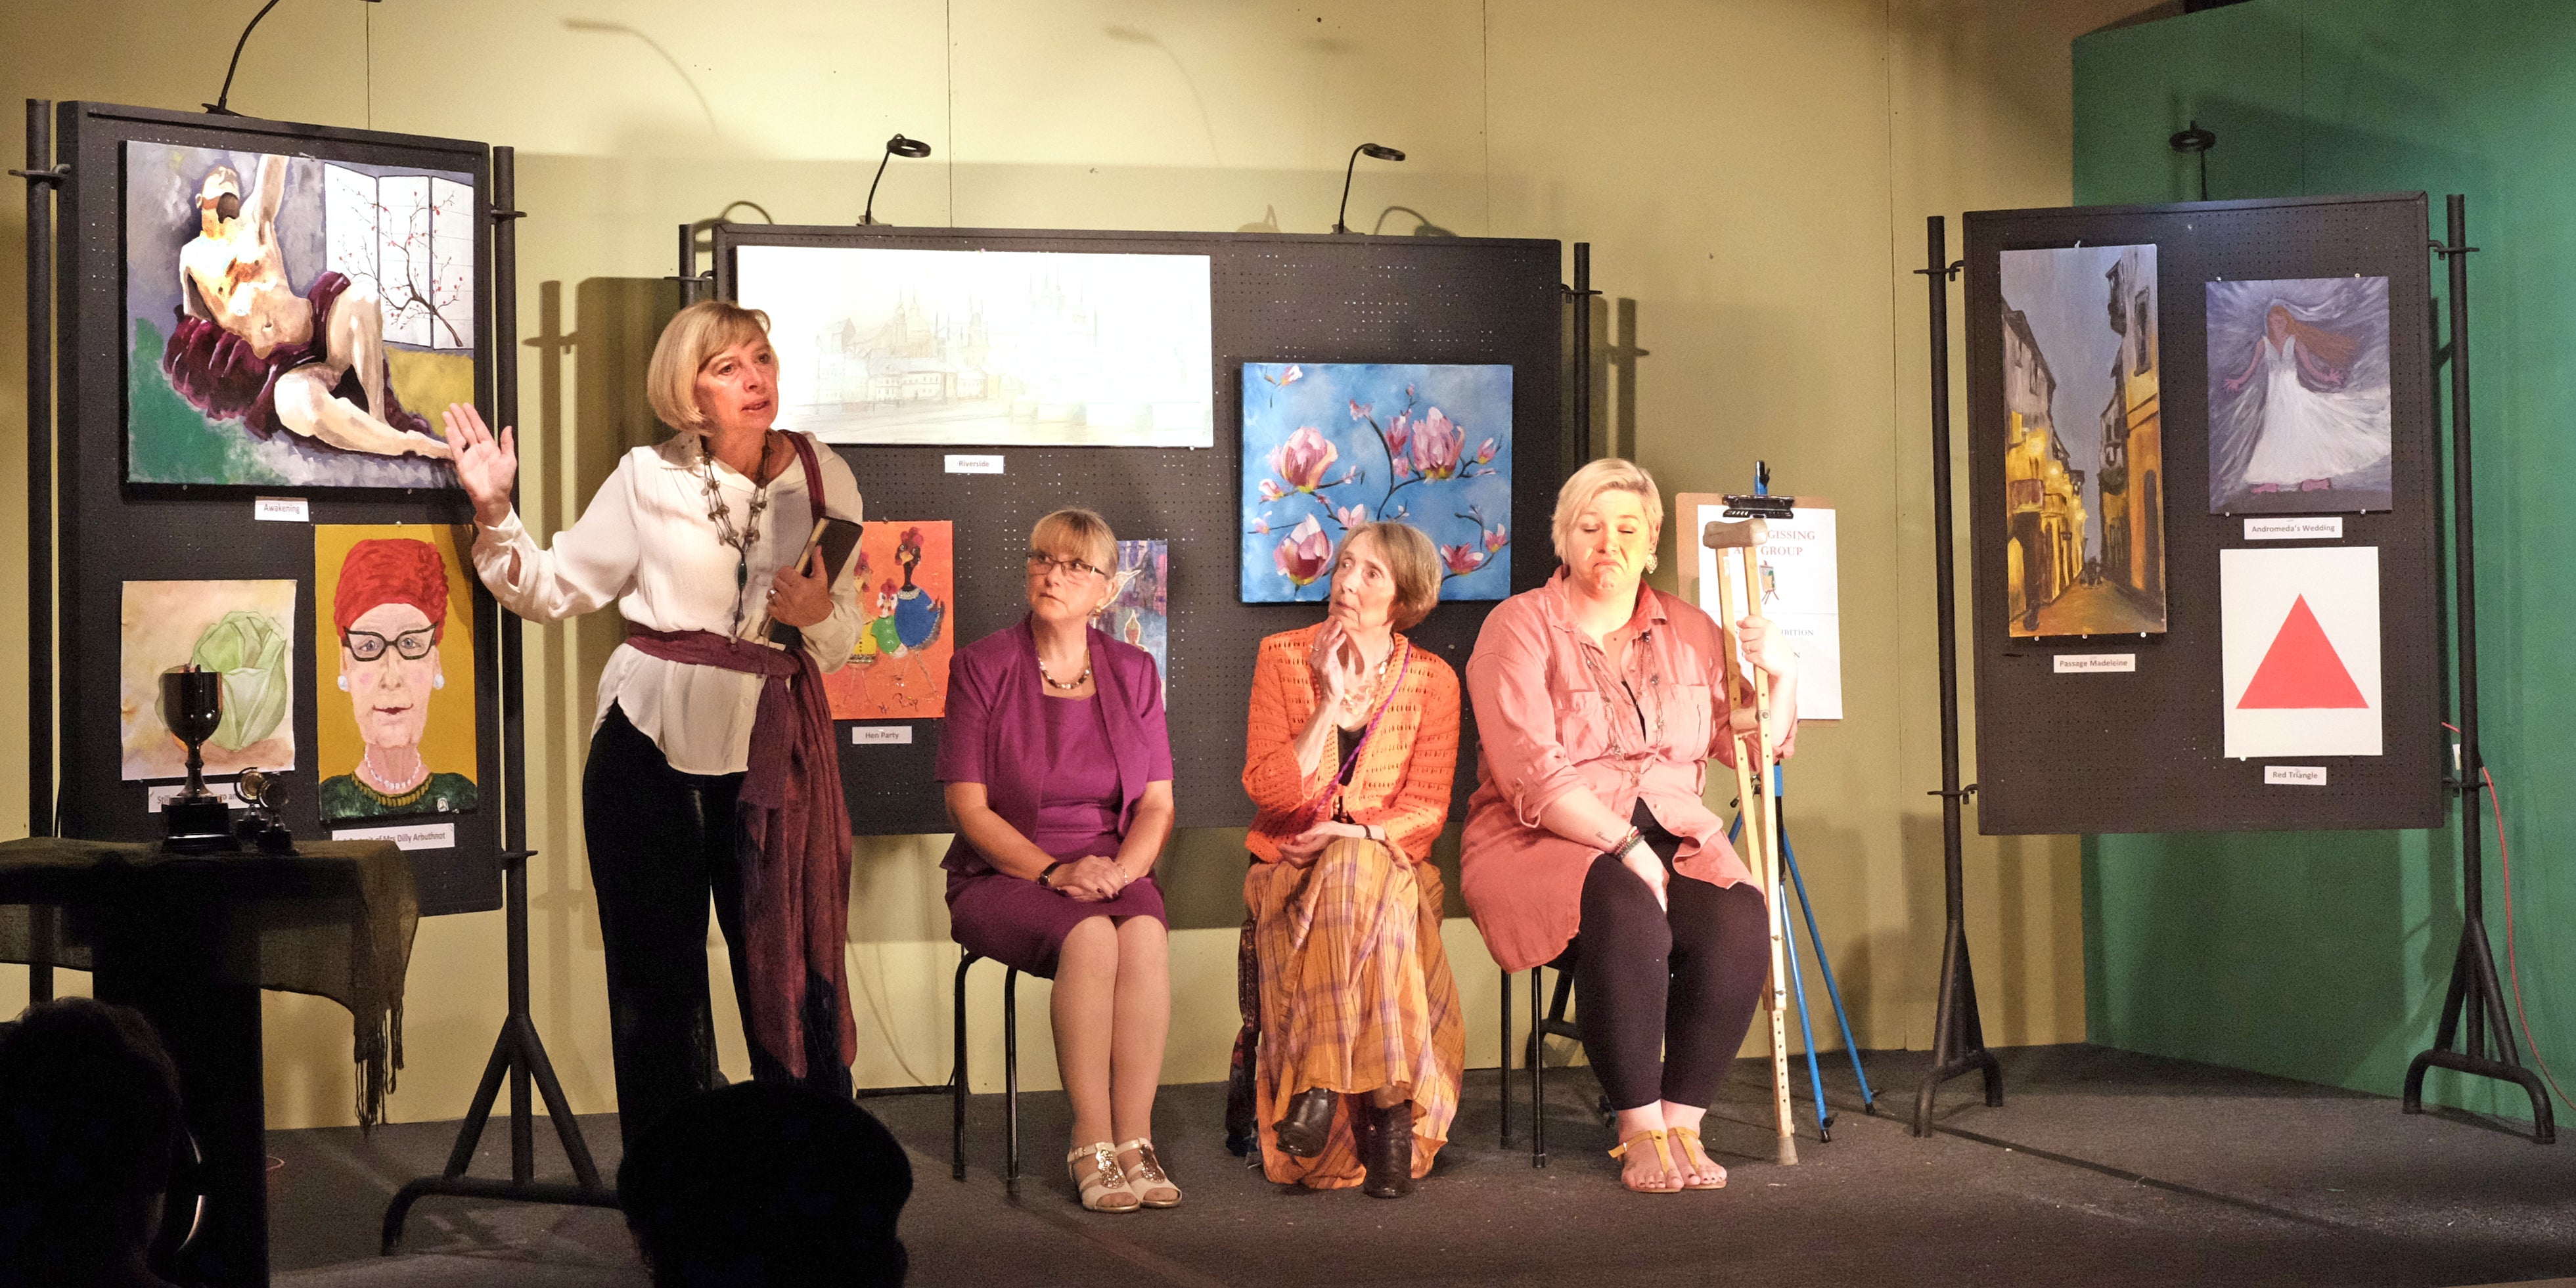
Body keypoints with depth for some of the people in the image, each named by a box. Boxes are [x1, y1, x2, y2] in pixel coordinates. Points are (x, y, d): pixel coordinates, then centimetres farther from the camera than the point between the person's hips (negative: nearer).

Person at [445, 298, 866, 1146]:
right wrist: (495, 514, -7)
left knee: (793, 971, 0)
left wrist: (817, 614, -10)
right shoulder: (649, 480, 2)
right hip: (651, 747, 0)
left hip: (773, 748, 0)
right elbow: (555, 591, 5)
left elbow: (844, 636, 11)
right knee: (656, 972, 5)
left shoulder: (822, 479, 6)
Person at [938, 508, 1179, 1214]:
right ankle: (1092, 1147, -29)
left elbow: (1158, 802, 7)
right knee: (1090, 937, -34)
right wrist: (1055, 872, -18)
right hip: (1003, 874, -2)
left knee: (1146, 934, -32)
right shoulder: (982, 666, 0)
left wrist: (1122, 869, -14)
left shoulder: (1133, 672, 10)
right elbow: (969, 807, -5)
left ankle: (1135, 1140, -30)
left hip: (1112, 870, 3)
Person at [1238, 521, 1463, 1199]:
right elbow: (1269, 789, -5)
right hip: (1291, 871, 0)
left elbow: (1426, 807, -1)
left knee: (1355, 873, -37)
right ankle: (1388, 1109, -35)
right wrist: (1332, 702, -12)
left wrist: (1353, 836, -18)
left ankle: (1325, 1088, -36)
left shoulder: (1431, 681, 5)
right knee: (1362, 895, -35)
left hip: (1392, 866, 0)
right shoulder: (1283, 657, 5)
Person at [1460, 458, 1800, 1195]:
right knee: (1628, 918, -36)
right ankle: (1639, 1131, -23)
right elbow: (1535, 780, -14)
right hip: (1548, 842, -4)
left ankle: (1682, 1124, -17)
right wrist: (1626, 845, -23)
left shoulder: (1688, 631, 14)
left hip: (1673, 837, 5)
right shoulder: (1520, 630, -3)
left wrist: (1781, 676, 0)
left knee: (1738, 926, -28)